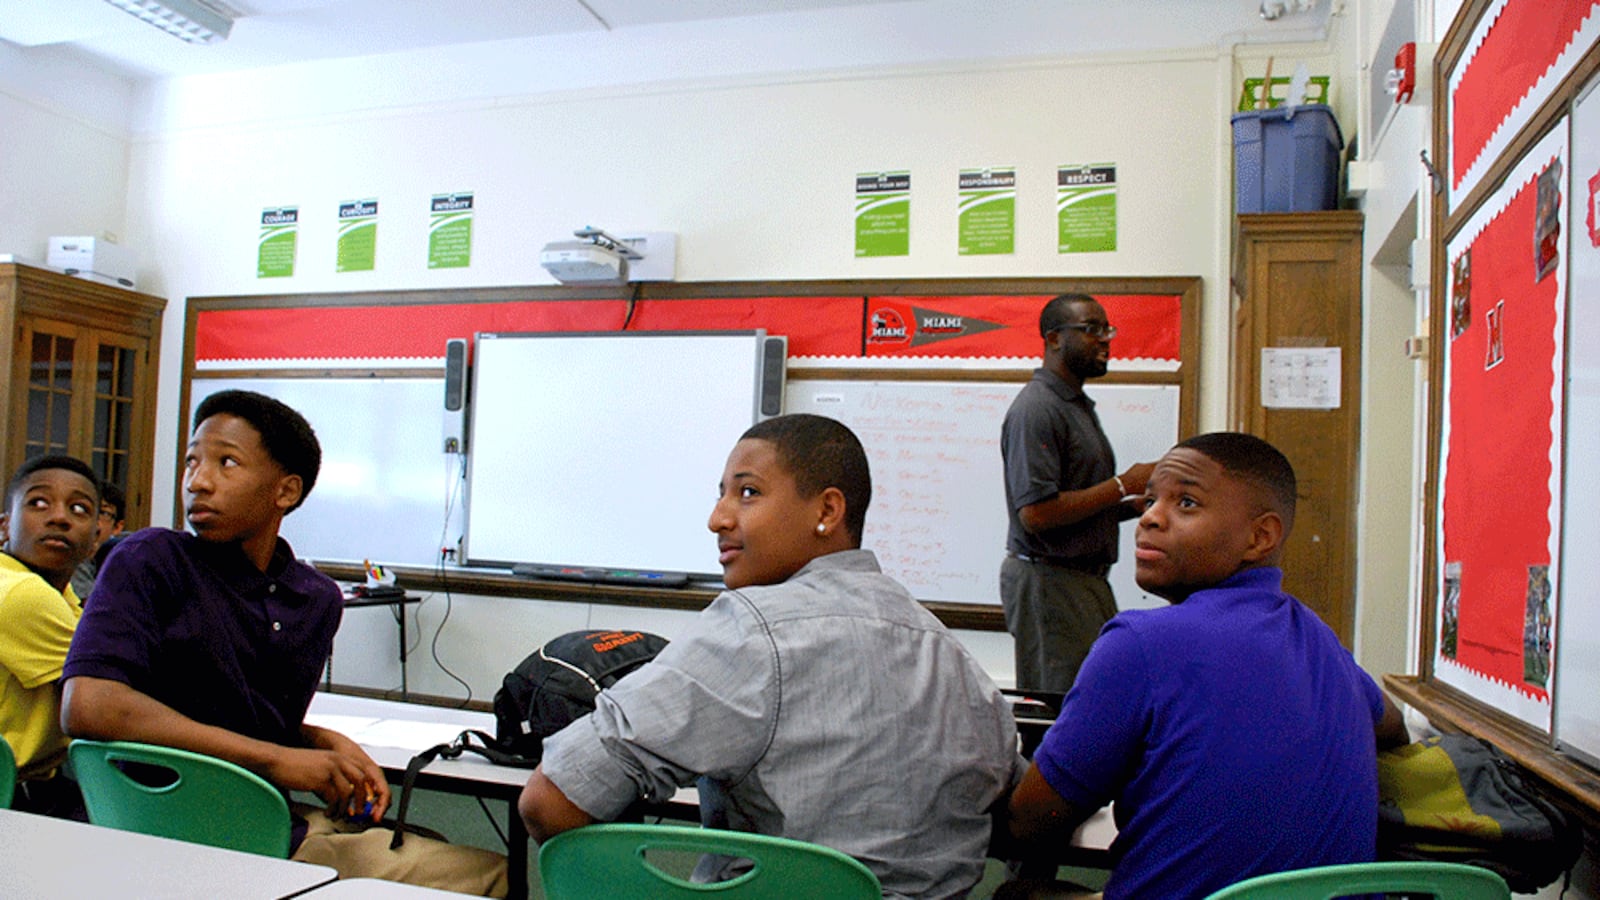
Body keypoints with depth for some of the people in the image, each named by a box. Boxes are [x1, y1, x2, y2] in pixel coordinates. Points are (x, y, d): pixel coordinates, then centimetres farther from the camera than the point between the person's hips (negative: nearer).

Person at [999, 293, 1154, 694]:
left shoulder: (1078, 405, 18)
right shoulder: (1036, 408, -14)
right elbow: (1036, 513, -23)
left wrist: (1141, 503, 6)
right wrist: (1123, 485, -16)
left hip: (1085, 580, 10)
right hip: (1048, 582, -10)